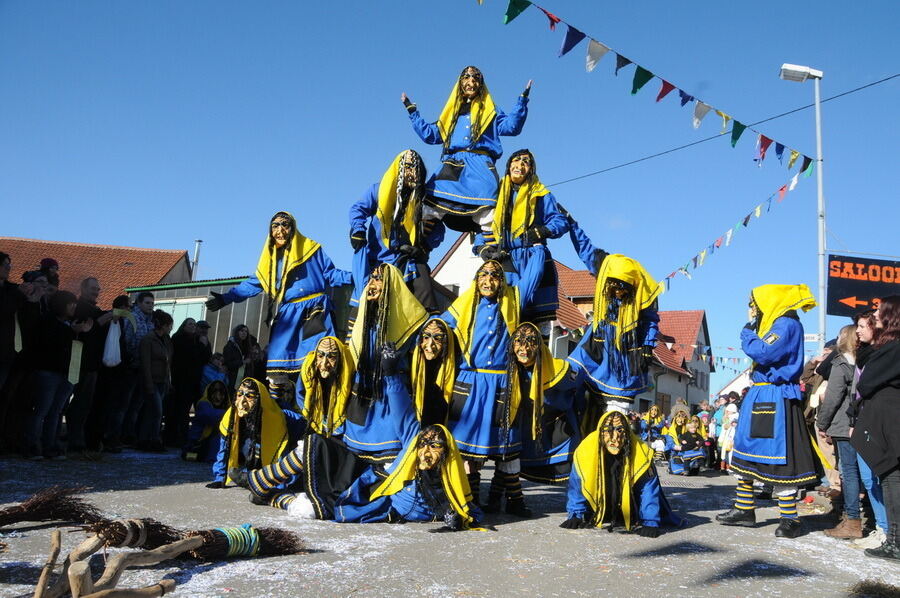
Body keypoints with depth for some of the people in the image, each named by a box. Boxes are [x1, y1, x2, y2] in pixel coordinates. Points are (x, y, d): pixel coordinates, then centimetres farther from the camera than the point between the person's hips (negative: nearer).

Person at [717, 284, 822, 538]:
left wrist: (747, 334, -8)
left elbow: (763, 353, -22)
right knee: (744, 451, 13)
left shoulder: (787, 324, -12)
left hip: (777, 399, -10)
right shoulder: (772, 325, 17)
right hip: (759, 396, 10)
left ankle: (790, 518, 2)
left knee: (779, 458, -6)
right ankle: (744, 510, 22)